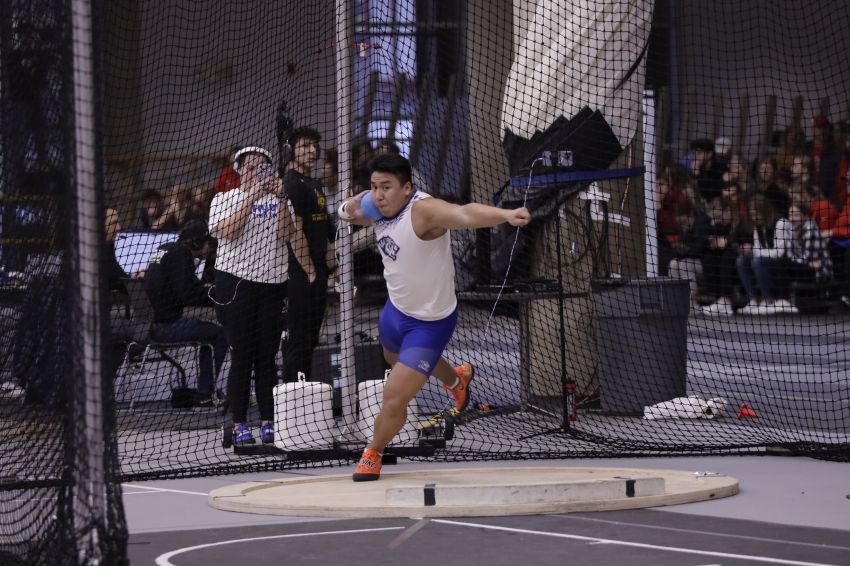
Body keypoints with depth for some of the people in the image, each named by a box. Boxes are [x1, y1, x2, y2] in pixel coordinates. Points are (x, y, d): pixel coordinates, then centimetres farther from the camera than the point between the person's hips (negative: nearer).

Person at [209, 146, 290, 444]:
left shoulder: (276, 201, 12)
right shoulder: (224, 199, 5)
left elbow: (285, 234, -2)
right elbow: (227, 231, -13)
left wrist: (281, 198, -11)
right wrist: (251, 196, -14)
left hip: (273, 284, 3)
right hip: (236, 282, -3)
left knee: (267, 358, 4)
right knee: (242, 357, -4)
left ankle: (268, 422, 9)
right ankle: (239, 424, 1)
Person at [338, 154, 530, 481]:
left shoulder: (423, 210, -35)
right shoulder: (379, 209, -9)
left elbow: (465, 214, -55)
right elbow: (349, 212, 13)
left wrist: (505, 215, -74)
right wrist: (351, 208, -13)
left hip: (429, 323, -9)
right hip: (396, 309, 9)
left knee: (394, 397, -12)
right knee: (396, 359, 38)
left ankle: (373, 455, 19)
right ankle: (456, 380, 68)